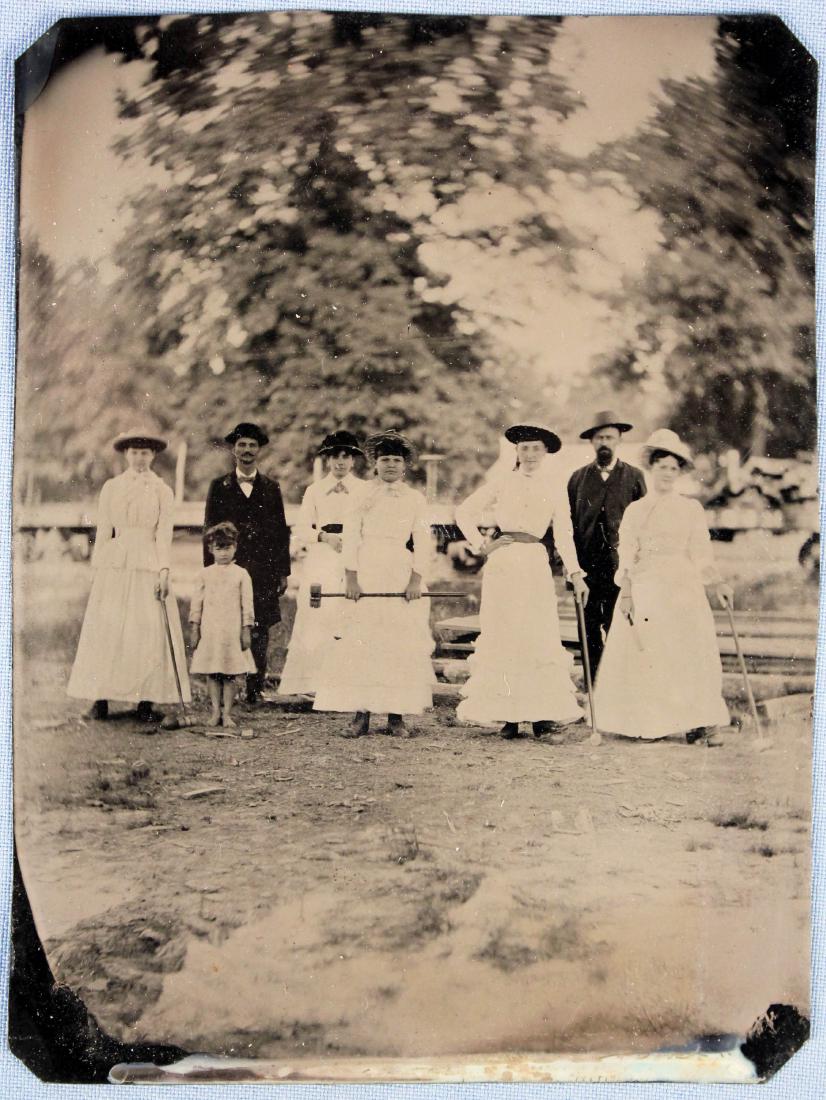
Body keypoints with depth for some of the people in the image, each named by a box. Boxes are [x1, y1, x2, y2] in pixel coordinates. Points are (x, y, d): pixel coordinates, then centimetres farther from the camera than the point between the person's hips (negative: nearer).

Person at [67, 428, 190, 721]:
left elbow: (164, 534, 3)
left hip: (148, 566, -1)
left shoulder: (162, 491, 9)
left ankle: (146, 702, -3)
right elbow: (103, 530, 9)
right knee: (107, 629, -4)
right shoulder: (111, 487, 11)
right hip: (115, 566, 1)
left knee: (149, 630, -6)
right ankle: (101, 700, -1)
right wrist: (97, 569, 2)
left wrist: (163, 571, -7)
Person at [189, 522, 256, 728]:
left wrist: (246, 629, -2)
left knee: (229, 675, 1)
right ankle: (215, 711, 13)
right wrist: (194, 628, 2)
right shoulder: (204, 574, 7)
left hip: (232, 631, -1)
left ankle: (227, 713, 8)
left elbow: (247, 603, 3)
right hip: (209, 631, 1)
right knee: (211, 673, 4)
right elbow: (196, 602, 7)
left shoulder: (241, 574, 3)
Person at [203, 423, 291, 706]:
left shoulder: (271, 488, 12)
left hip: (264, 573, 1)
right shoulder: (219, 487, 9)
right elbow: (210, 532, 7)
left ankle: (255, 690, 6)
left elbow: (281, 531, 11)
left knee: (259, 633, 0)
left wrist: (282, 572, 5)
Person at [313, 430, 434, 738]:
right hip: (367, 574, -1)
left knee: (402, 645, -2)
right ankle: (361, 715, -2)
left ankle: (396, 716, 3)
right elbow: (351, 536, 4)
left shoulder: (415, 498, 10)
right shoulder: (362, 494, 9)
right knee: (361, 643, -6)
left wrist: (416, 578, -7)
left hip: (401, 572, 1)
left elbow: (422, 541, 5)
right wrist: (351, 576, -6)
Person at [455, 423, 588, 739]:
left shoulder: (554, 488, 10)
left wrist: (575, 573, 0)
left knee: (539, 637, -6)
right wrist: (480, 546, 3)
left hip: (535, 564, 0)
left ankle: (542, 713, -3)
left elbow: (563, 533, 9)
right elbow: (464, 512, 12)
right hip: (502, 564, 0)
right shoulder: (503, 482, 8)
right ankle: (507, 715, 3)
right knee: (502, 637, -1)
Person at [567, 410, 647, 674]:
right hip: (586, 569, 2)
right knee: (589, 637, 5)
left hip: (621, 568, -2)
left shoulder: (634, 477, 7)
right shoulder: (578, 478, 11)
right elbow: (568, 524, 10)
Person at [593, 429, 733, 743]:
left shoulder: (691, 508, 10)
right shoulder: (635, 510, 10)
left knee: (688, 653, -7)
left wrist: (718, 584, -5)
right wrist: (626, 594, -5)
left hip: (682, 587, 0)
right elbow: (627, 557, 6)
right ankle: (650, 723, 1)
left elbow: (701, 554, 8)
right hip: (645, 589, 0)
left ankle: (693, 721, -3)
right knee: (644, 655, -4)